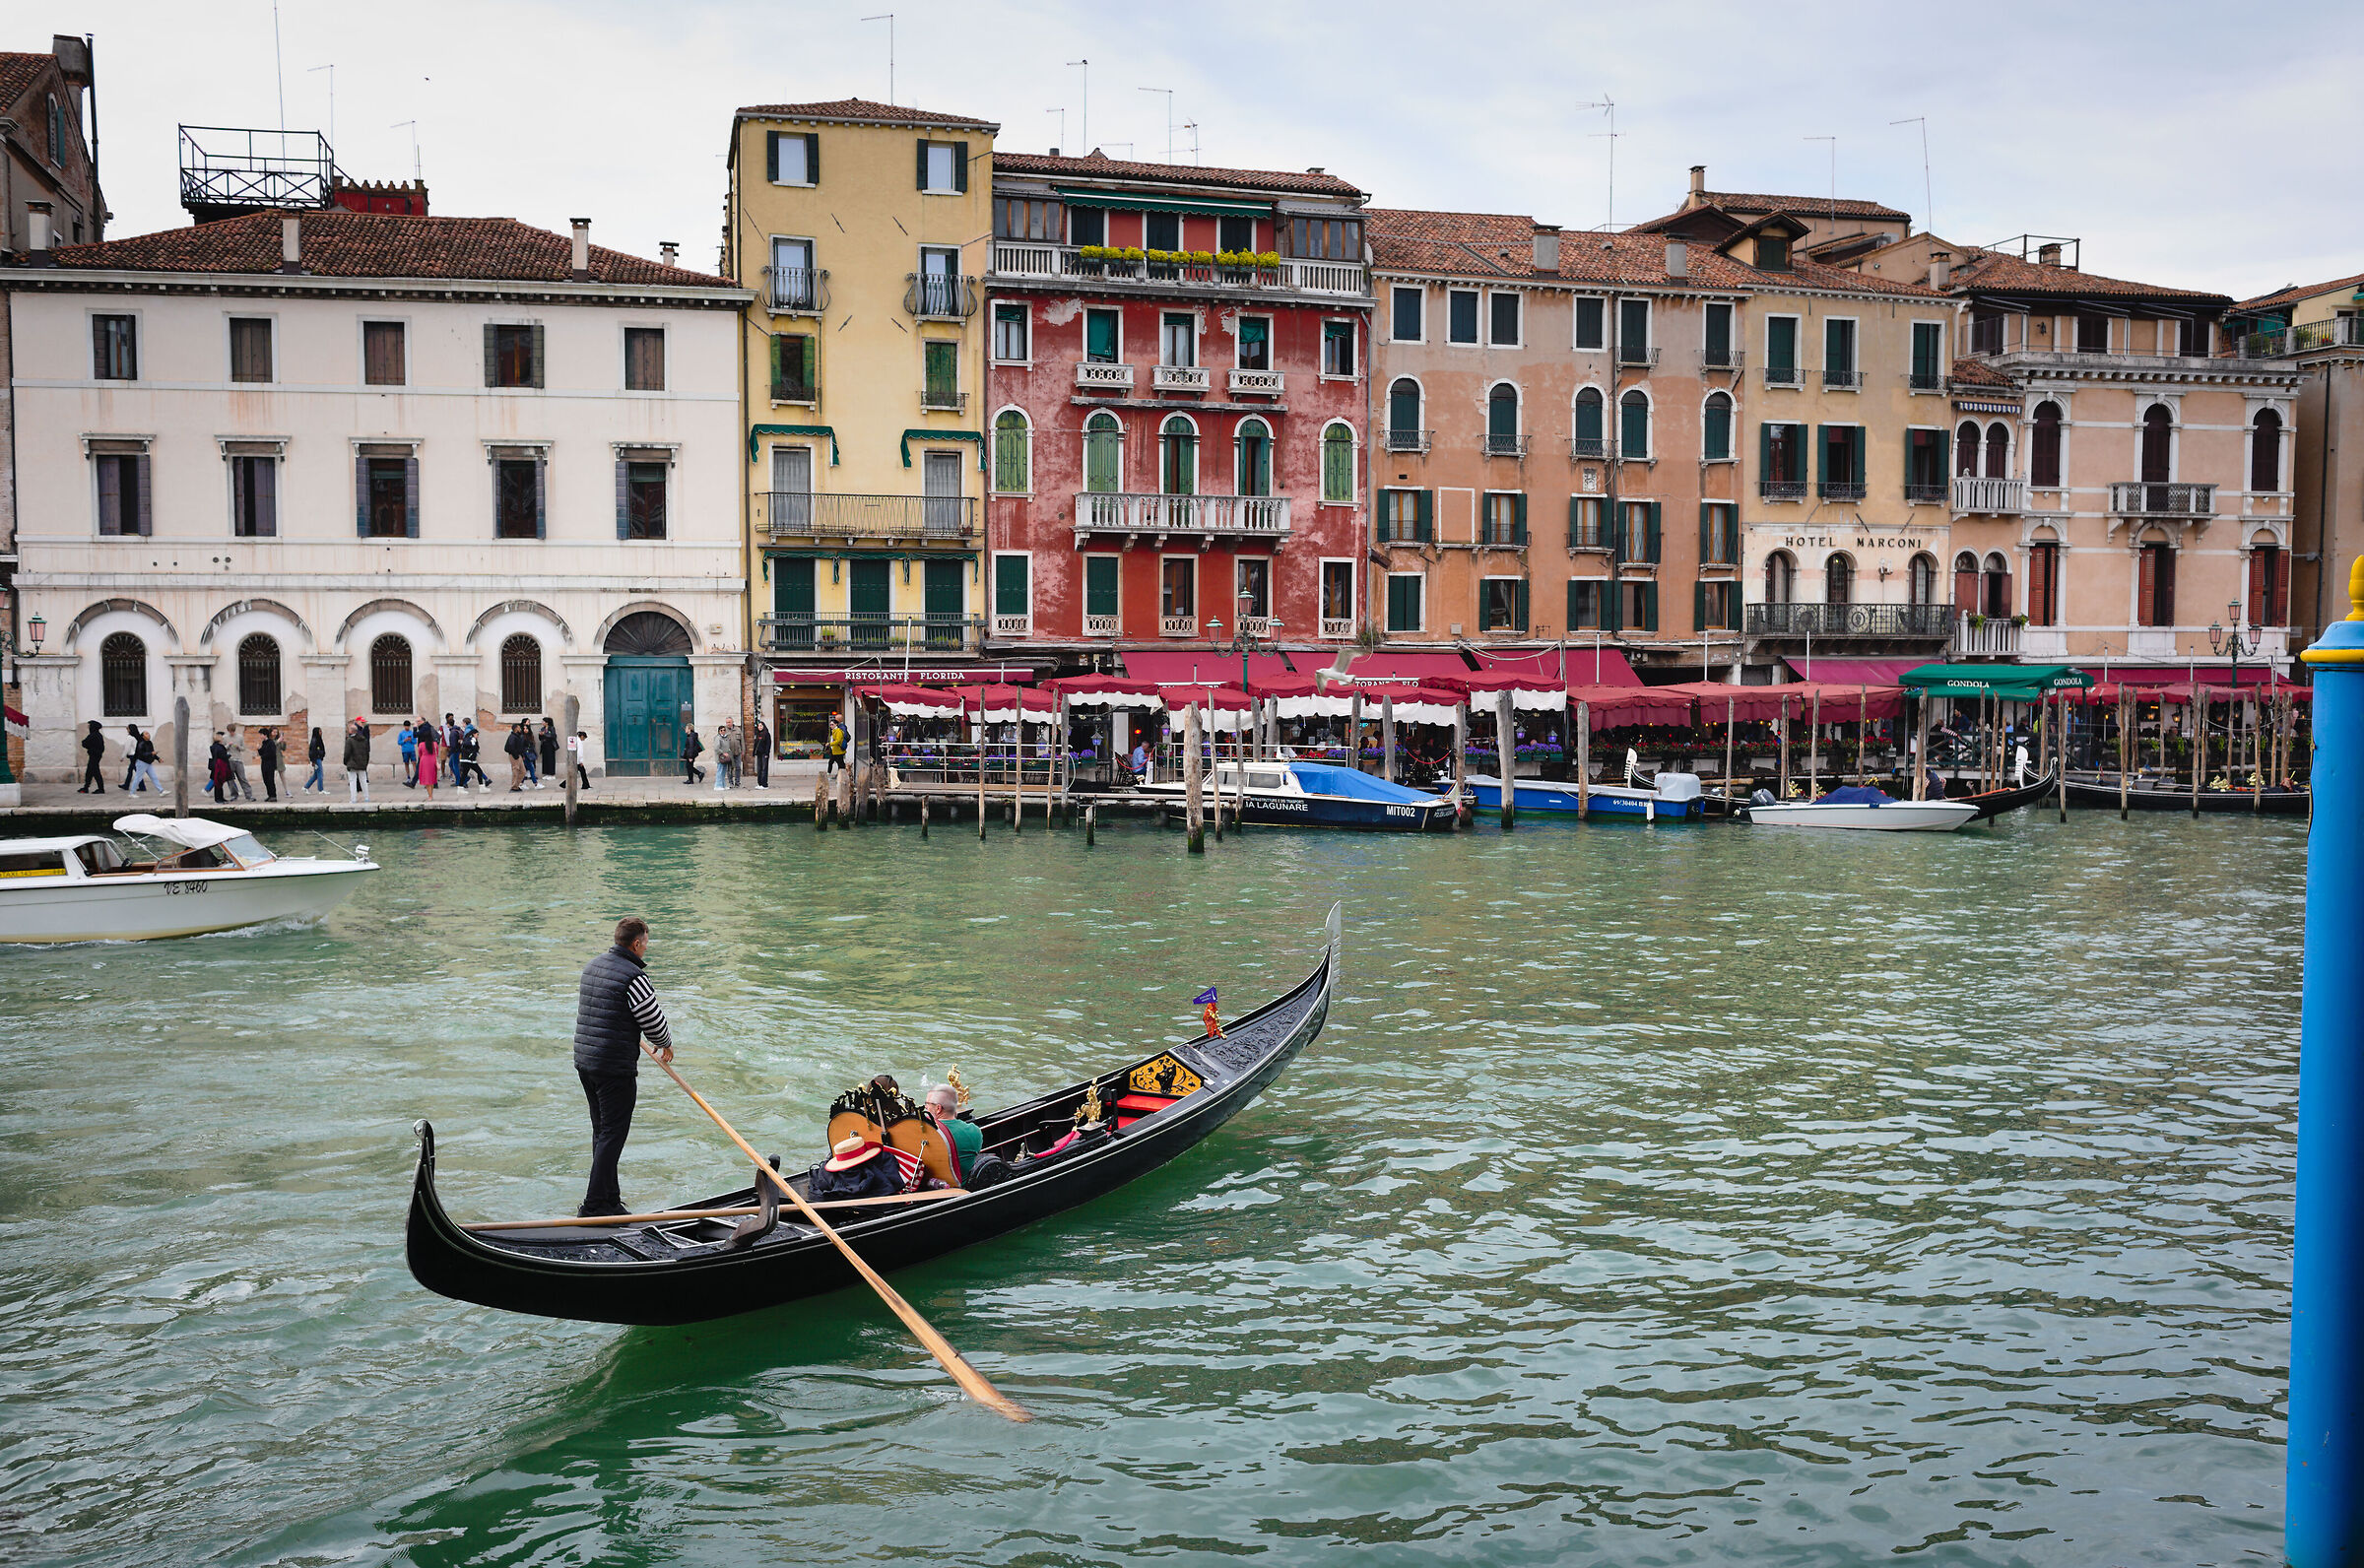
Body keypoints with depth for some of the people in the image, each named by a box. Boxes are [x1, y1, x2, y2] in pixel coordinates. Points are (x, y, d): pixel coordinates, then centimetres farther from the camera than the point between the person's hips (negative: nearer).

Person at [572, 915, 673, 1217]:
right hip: (615, 1068, -9)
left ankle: (609, 1199, 23)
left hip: (584, 1061, 9)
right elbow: (653, 1020, -13)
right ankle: (594, 1204, -2)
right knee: (613, 1134, -2)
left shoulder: (592, 966, 11)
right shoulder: (633, 976, -17)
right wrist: (665, 1044, 9)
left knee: (601, 1132, 16)